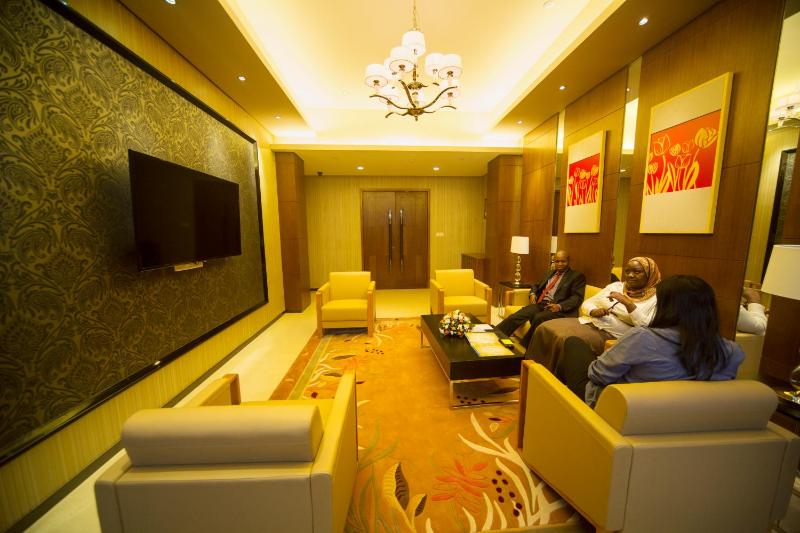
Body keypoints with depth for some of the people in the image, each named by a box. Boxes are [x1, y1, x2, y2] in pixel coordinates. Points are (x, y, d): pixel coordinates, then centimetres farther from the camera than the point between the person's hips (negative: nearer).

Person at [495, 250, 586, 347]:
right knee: (516, 316, -23)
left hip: (557, 309, -5)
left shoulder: (577, 276, 8)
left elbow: (577, 297, -3)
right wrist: (532, 293, 9)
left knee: (538, 318, -37)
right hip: (540, 304, 5)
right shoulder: (550, 273, 26)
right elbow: (537, 286, 34)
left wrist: (560, 306, -21)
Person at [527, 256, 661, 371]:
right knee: (545, 329, -19)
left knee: (565, 339, -32)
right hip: (588, 322, 6)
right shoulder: (615, 286, 15)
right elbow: (587, 303, 16)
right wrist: (594, 311, -6)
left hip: (610, 335, -5)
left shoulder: (654, 298, 1)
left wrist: (627, 302, -20)